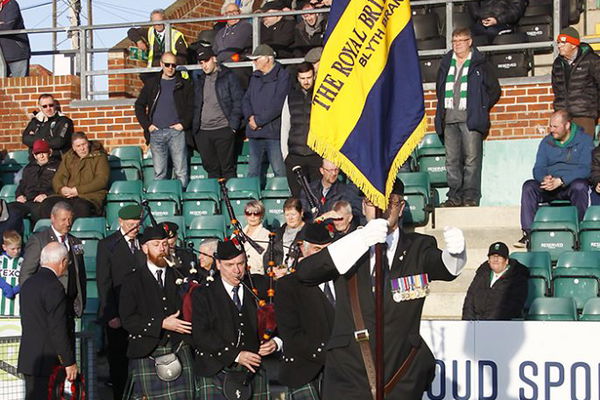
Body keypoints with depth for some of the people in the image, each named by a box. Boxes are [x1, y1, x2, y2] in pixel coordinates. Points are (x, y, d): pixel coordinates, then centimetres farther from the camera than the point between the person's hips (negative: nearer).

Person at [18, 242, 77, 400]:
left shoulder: (28, 283, 13)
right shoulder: (54, 287, -16)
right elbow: (58, 330, -18)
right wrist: (69, 362, -13)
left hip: (28, 359, 9)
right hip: (47, 363, -9)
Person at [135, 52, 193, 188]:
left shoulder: (184, 84, 7)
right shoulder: (151, 83, 12)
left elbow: (192, 106, 6)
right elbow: (139, 105, 15)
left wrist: (184, 124, -7)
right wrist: (147, 125, 3)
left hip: (176, 132, -1)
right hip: (156, 133, 1)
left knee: (181, 172, -3)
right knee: (159, 173, 2)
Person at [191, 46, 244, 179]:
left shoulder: (228, 76, 1)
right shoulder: (197, 78, 13)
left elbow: (238, 101, -1)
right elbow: (195, 104, 17)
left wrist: (233, 125, -9)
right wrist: (194, 127, 7)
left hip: (223, 129, -4)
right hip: (202, 131, 4)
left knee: (227, 168, -3)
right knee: (211, 168, 6)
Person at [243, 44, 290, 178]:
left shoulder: (282, 76, -5)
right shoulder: (255, 77, 18)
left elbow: (277, 105, -13)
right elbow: (246, 100, 17)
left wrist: (258, 121, -11)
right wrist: (250, 117, -3)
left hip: (273, 132, -7)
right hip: (254, 133, 7)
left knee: (279, 171, -8)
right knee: (252, 172, 8)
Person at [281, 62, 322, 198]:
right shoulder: (291, 97, 12)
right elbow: (284, 127, 15)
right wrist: (285, 153, 9)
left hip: (318, 155, -2)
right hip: (295, 156, 2)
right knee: (297, 196, 1)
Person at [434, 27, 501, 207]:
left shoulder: (480, 65, 4)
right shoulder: (446, 64, 17)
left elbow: (494, 89, 7)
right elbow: (439, 89, 28)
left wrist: (481, 108, 2)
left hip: (470, 119, -5)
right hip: (449, 119, 5)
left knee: (472, 158, -8)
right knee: (452, 160, 3)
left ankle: (471, 196, -8)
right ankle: (455, 196, 6)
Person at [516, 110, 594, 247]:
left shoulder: (584, 140, -1)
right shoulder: (546, 142, 12)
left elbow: (585, 169, -12)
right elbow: (538, 168, 7)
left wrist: (560, 181, -25)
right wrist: (544, 179, -19)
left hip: (572, 185, -4)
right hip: (550, 186, 4)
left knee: (579, 187, -38)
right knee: (529, 186, -24)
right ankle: (528, 233, -29)